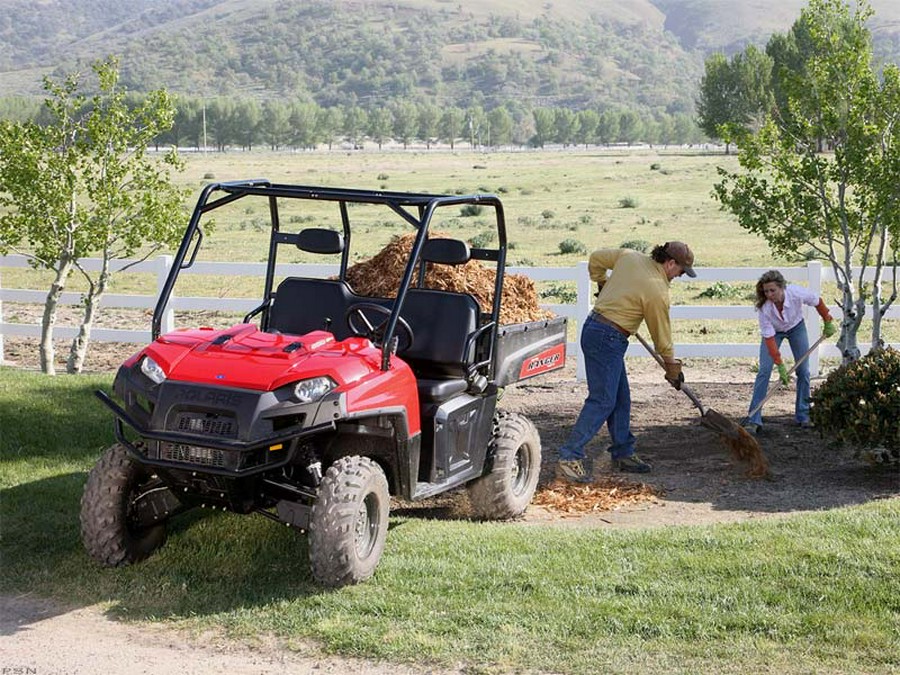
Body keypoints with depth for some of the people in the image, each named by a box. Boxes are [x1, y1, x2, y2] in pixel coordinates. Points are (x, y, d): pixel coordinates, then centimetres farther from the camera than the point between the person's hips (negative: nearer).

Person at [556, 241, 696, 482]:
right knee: (602, 401, -10)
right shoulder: (657, 291, -14)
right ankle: (570, 457, -14)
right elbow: (662, 334, -4)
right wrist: (673, 368, 9)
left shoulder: (630, 256, 5)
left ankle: (623, 453, 21)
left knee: (620, 398, 14)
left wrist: (603, 285, 33)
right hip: (608, 339, -9)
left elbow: (596, 259, 19)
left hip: (593, 328, 10)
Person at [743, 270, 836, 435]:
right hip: (773, 331, -2)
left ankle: (803, 415, 14)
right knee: (764, 371, -13)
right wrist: (780, 365, -32)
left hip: (796, 327, 2)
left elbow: (818, 302, -12)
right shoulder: (764, 308, -36)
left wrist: (828, 323, 1)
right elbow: (769, 338, -31)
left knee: (803, 371, 0)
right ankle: (753, 420, -15)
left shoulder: (797, 293, -35)